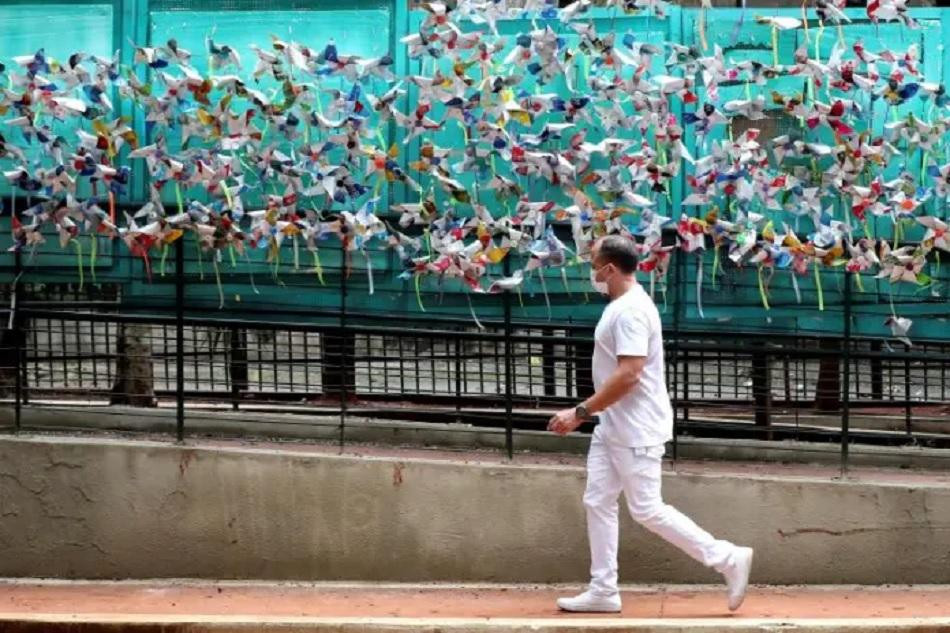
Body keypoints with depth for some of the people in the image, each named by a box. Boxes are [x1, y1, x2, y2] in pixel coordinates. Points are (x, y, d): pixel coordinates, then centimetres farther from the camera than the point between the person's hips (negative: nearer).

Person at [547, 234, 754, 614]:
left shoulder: (630, 311, -21)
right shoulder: (620, 307, 11)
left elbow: (628, 375, -28)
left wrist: (580, 412, -24)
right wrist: (587, 413, 18)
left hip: (636, 431, -10)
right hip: (612, 428, 10)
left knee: (647, 511, -5)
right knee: (597, 503, 9)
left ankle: (728, 559, 3)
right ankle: (603, 591, 13)